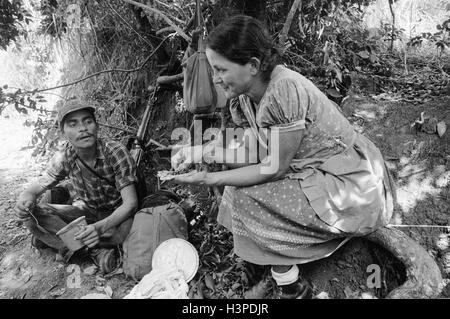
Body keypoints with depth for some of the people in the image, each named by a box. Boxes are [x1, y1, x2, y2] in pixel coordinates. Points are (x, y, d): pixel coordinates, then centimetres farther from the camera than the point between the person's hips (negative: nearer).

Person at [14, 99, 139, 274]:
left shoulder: (116, 152, -23)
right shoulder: (65, 156, -11)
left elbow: (130, 203, -27)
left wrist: (101, 227, -45)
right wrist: (26, 197, -30)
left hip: (114, 214, -3)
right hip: (85, 210, 4)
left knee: (127, 229, -39)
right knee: (33, 216, -21)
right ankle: (96, 250, -19)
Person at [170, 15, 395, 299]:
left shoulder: (284, 91, -28)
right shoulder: (246, 94, -2)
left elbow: (275, 168, -22)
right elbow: (254, 152, 2)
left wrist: (210, 179, -19)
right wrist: (200, 153, -7)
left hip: (355, 191, -9)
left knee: (247, 201, -16)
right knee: (246, 175, 8)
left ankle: (292, 288, 6)